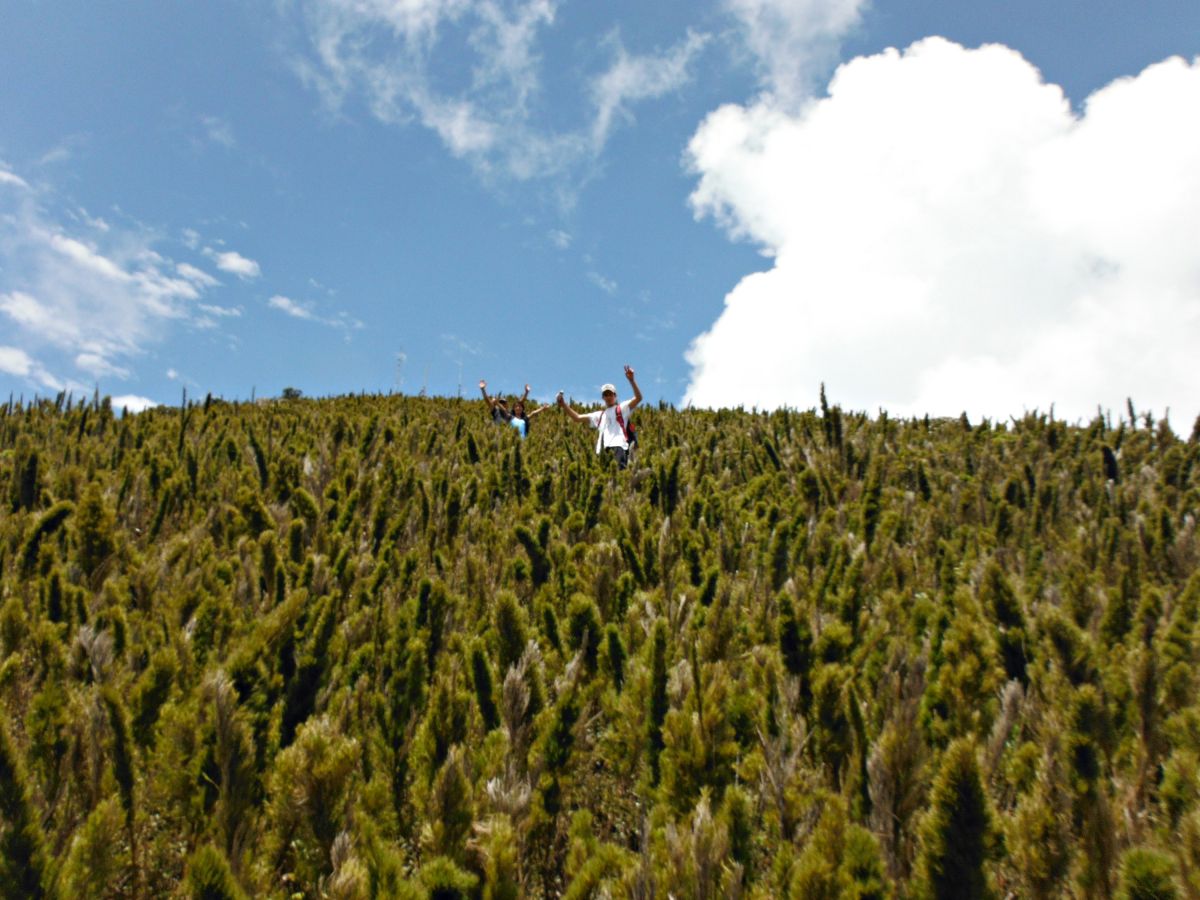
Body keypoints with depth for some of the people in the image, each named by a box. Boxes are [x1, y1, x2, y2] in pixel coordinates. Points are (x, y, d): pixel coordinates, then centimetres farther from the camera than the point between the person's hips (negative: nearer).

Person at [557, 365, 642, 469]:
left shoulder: (622, 408, 16)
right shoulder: (599, 415, 30)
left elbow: (638, 398, 0)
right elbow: (577, 417, 29)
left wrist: (631, 380, -13)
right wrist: (563, 405, 17)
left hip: (618, 447, -5)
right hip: (603, 451, 5)